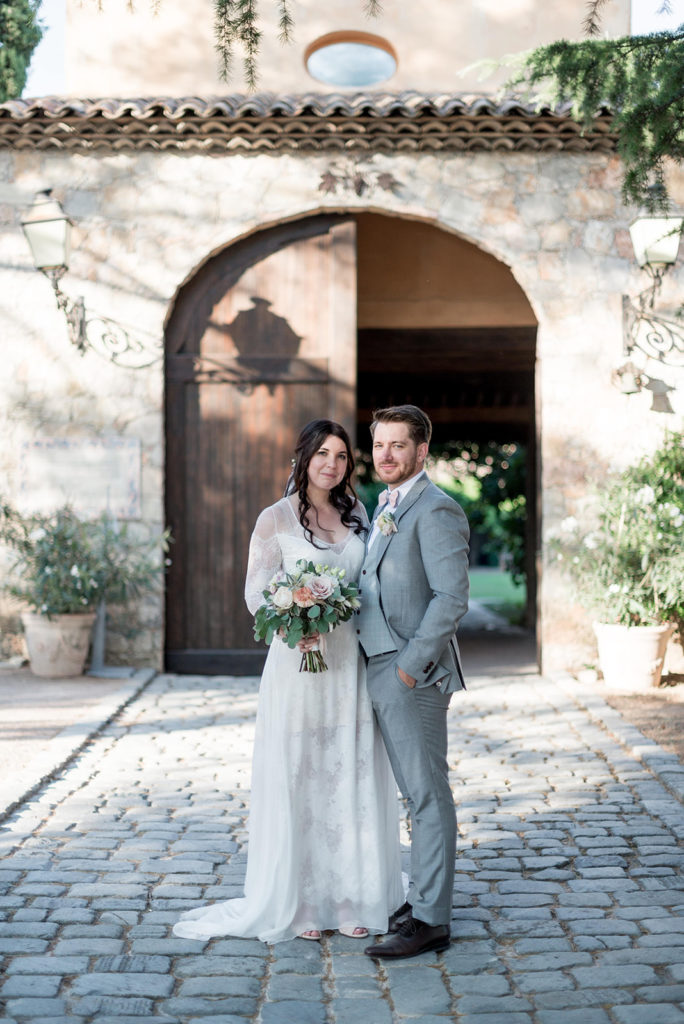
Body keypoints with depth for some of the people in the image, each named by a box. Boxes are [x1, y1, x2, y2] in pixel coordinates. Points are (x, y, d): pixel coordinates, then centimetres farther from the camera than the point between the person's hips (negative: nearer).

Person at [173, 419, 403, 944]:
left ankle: (350, 897, 18)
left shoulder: (356, 514, 12)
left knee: (353, 777, 7)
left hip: (351, 659, 4)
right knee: (298, 777, 0)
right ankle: (298, 901, 12)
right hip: (299, 659, -4)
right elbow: (256, 592, -5)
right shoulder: (277, 518, -2)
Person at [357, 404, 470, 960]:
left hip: (414, 674, -9)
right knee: (418, 793, 16)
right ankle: (424, 897, 27)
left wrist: (412, 665, -19)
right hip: (382, 672, 9)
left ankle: (430, 920, 3)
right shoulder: (387, 507, 17)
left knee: (428, 794, -3)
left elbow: (452, 597, -19)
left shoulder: (435, 509, -13)